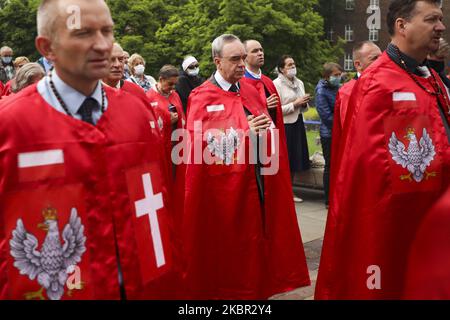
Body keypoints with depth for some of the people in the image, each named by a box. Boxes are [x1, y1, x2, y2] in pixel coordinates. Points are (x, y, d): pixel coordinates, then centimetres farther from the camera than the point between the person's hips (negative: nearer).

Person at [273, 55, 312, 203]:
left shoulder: (299, 83, 13)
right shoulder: (276, 84, -9)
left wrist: (304, 103, -1)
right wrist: (295, 104, -16)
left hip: (297, 124, 7)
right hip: (284, 126, -7)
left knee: (294, 162, 11)